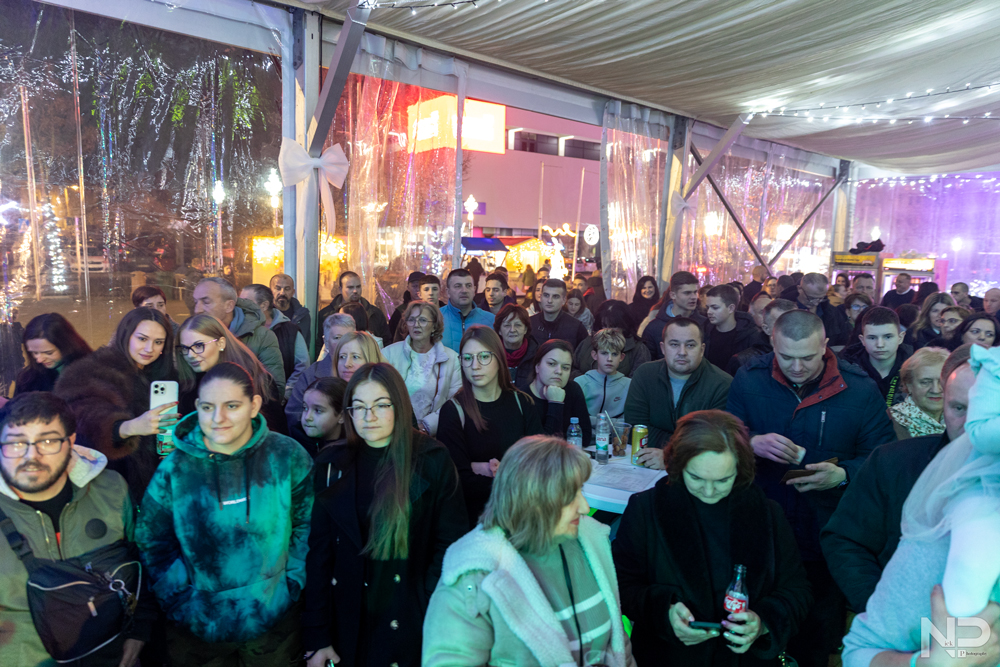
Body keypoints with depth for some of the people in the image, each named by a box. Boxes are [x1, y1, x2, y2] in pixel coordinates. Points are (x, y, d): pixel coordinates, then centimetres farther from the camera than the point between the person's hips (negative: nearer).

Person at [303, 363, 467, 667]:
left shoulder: (432, 460, -9)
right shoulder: (334, 464, -2)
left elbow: (450, 542, -7)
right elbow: (319, 552, -2)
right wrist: (317, 639, -4)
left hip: (412, 625, -2)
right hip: (349, 626, 2)